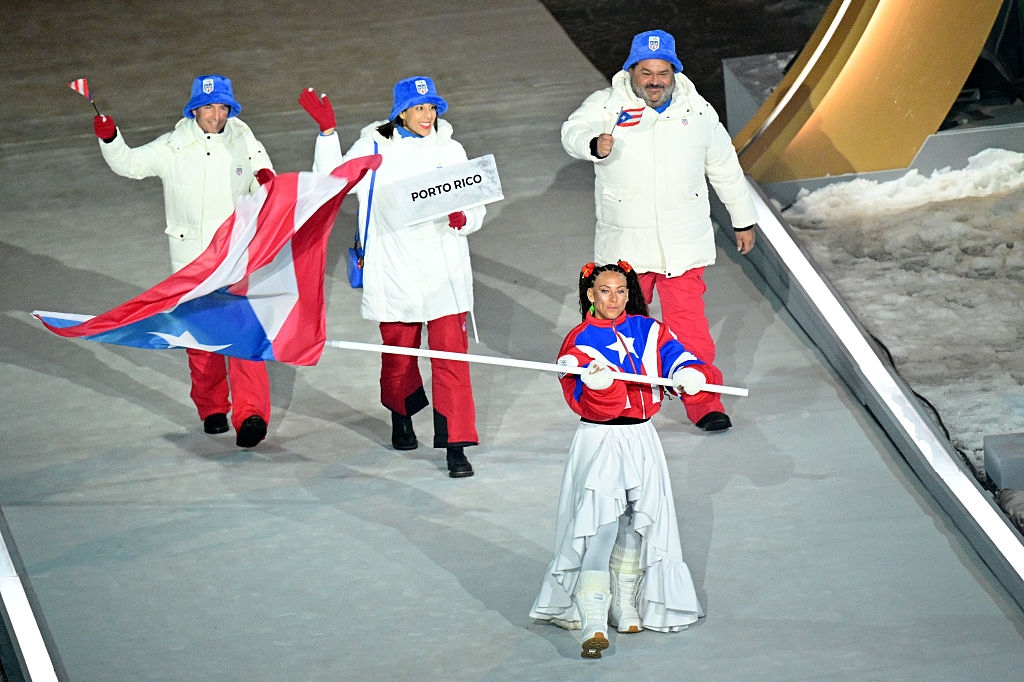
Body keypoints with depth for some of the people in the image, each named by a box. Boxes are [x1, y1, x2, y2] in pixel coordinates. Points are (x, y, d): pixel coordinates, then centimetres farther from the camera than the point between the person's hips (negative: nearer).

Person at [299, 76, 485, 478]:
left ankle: (455, 446, -7)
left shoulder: (450, 151, 9)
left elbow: (477, 210, 11)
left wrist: (463, 219, -12)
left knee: (451, 357, -8)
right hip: (395, 274, 0)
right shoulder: (374, 149, 4)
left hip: (444, 272, 0)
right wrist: (327, 133, -10)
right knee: (398, 355, 13)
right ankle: (401, 416, 42)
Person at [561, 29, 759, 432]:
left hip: (684, 243, 1)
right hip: (625, 243, -1)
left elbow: (724, 168, 17)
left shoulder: (697, 111, 6)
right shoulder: (608, 105, -3)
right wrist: (595, 144, -48)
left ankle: (704, 404, 2)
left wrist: (743, 220, 23)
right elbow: (574, 132, -24)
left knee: (688, 323, -5)